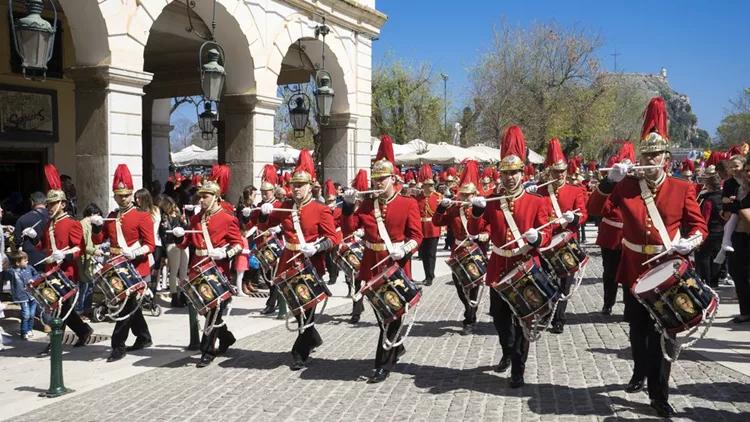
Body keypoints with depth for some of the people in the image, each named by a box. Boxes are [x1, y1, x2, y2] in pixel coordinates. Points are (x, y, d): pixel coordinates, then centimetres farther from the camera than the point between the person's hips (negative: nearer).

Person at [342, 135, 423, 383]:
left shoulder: (408, 204, -3)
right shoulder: (367, 204, 9)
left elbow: (416, 236, -7)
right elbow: (349, 228, 3)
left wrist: (405, 249, -26)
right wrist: (348, 206, -10)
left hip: (397, 268, -4)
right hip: (371, 267, 5)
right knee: (382, 315, 16)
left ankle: (383, 365, 6)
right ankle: (397, 348, 39)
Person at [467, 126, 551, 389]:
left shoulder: (537, 202, -3)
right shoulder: (491, 201, 4)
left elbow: (546, 237, -5)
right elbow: (475, 231, -2)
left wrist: (536, 238, -28)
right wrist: (477, 210, -20)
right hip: (498, 269, 3)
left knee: (522, 320, 1)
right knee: (500, 318, 15)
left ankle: (518, 370, 12)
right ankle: (508, 353, 41)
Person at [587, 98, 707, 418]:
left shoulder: (683, 189, -3)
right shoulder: (626, 185, 0)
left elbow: (700, 226, 2)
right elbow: (595, 210, -5)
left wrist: (691, 241, -20)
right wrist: (609, 181, -18)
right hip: (633, 269, 2)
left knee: (663, 333, 1)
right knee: (638, 329, 17)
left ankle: (659, 394, 10)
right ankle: (641, 371, 42)